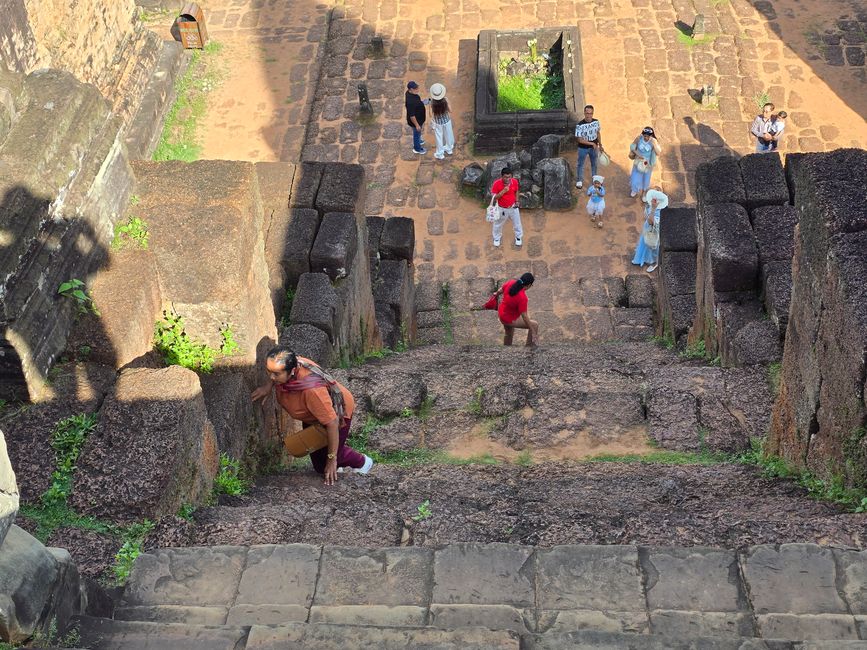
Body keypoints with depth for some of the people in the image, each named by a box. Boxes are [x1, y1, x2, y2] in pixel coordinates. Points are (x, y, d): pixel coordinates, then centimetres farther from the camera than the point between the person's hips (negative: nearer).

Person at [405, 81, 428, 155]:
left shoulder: (410, 92, -15)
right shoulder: (411, 102, -42)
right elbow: (411, 116, -32)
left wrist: (420, 101, 1)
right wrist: (417, 125, -21)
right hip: (416, 120, -8)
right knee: (417, 133, 19)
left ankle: (417, 141, 62)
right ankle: (417, 148, 44)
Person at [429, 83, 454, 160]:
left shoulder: (432, 102, -26)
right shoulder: (445, 100, -25)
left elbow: (431, 114, -16)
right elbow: (450, 111, -13)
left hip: (437, 122, -1)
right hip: (446, 121, 1)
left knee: (439, 138, 18)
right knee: (448, 135, 26)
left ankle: (439, 154, 32)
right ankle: (449, 149, 50)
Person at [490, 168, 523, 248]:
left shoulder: (514, 181, -17)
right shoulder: (497, 183, -28)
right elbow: (494, 197, -24)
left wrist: (516, 201, 1)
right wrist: (503, 191, -36)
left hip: (513, 207, 2)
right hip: (501, 208, -2)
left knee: (517, 223, 20)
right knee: (498, 224, 20)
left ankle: (518, 237, 47)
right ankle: (497, 238, 48)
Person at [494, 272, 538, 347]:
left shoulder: (511, 283, -16)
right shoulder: (522, 298, -34)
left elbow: (499, 291, 4)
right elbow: (524, 316, -30)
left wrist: (496, 294, 29)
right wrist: (533, 332, -23)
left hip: (501, 314, 8)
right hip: (510, 320, -8)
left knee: (509, 333, 32)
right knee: (534, 325, -3)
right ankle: (530, 347, 6)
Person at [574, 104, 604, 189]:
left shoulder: (596, 122, -13)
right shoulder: (580, 125, -28)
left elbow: (598, 133, 3)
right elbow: (580, 140, -23)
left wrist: (600, 145, 6)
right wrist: (592, 143, -26)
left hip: (594, 147, 4)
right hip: (583, 148, -4)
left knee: (594, 164, 23)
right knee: (580, 164, 16)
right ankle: (579, 180, 39)